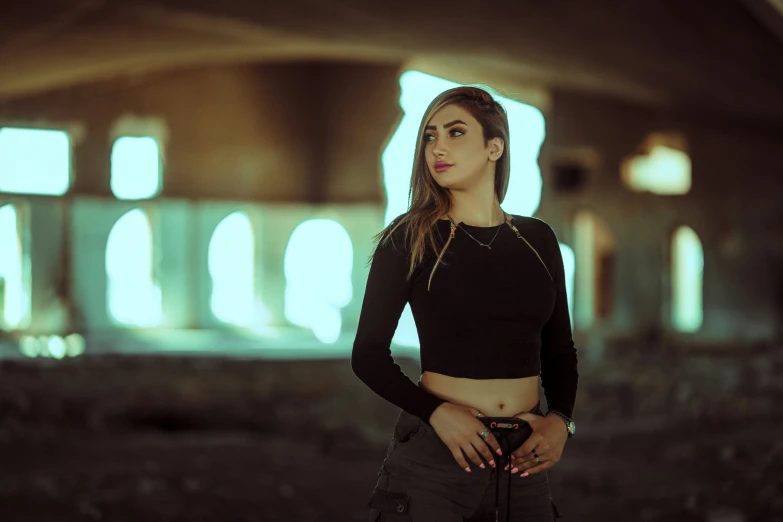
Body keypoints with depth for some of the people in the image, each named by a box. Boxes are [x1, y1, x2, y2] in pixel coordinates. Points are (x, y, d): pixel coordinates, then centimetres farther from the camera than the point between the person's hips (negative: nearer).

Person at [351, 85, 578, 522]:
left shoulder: (538, 239, 6)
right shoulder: (410, 238, -3)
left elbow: (559, 350, 14)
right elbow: (369, 353, -3)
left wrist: (561, 419, -3)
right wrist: (436, 411, -17)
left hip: (524, 457, 3)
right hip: (436, 450, -3)